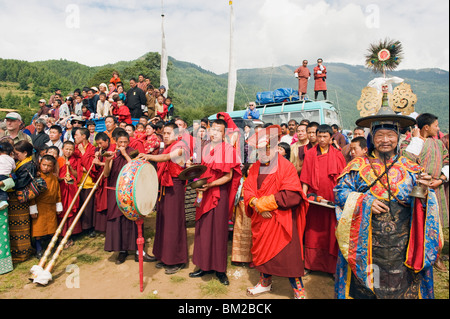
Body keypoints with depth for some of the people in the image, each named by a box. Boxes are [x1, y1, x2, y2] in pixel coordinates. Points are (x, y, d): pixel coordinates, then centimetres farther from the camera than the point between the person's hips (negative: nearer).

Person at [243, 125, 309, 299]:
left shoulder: (286, 167, -10)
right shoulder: (255, 168, 7)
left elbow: (292, 196, -19)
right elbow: (247, 189, 3)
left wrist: (263, 203, -18)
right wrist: (257, 204, -17)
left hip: (281, 220, -5)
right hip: (260, 219, 6)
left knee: (287, 254, 0)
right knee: (262, 250, 18)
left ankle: (298, 290, 19)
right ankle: (265, 282, 40)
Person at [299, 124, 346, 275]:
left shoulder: (337, 155, 3)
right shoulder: (310, 154, 5)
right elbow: (305, 178, 4)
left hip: (333, 199, 0)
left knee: (331, 233, 4)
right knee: (313, 232, 5)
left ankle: (332, 266, 15)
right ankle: (310, 264, 15)